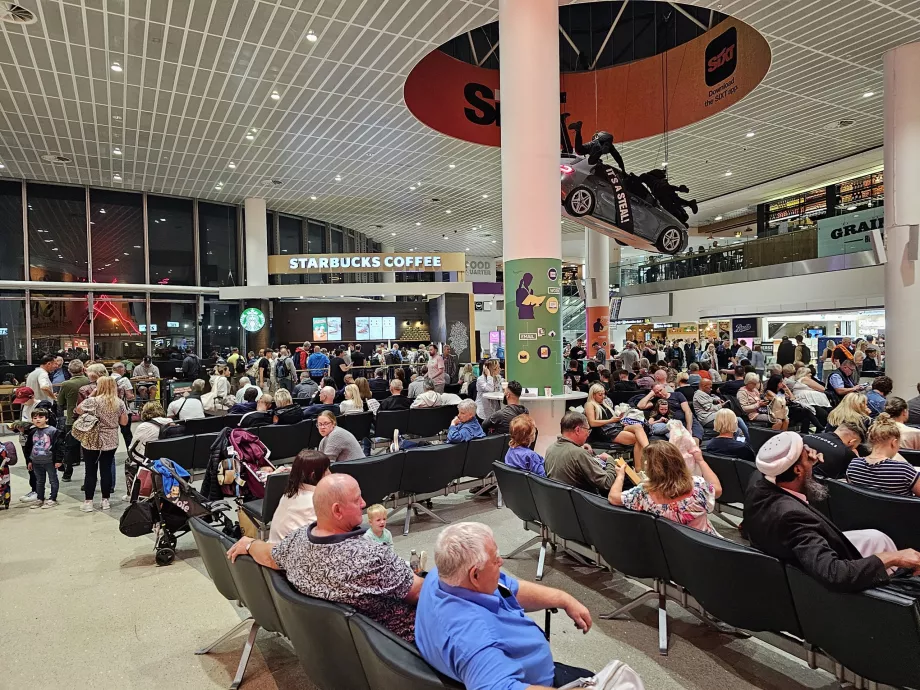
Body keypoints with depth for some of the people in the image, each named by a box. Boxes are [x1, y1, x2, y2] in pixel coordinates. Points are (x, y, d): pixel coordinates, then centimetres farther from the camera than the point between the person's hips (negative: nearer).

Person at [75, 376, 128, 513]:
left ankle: (88, 502, 10)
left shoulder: (93, 401, -12)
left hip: (92, 441, -2)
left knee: (90, 471, 6)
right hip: (110, 441, 2)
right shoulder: (120, 403, -4)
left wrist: (91, 395, 5)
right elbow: (124, 422, 1)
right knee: (107, 470, 9)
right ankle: (105, 500, 15)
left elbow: (78, 410, 6)